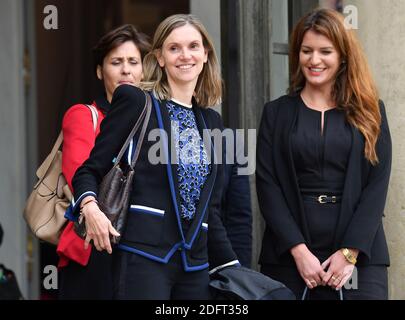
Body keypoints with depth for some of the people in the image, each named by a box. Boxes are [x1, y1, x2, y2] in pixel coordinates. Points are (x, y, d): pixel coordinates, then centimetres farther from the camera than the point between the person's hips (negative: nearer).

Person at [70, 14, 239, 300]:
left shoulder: (211, 121, 17)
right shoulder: (135, 102, 1)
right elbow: (89, 171, 0)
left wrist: (231, 268, 14)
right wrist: (90, 207, -20)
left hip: (196, 265, 5)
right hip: (144, 256, -5)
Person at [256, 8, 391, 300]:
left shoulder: (369, 112, 7)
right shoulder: (277, 113, 8)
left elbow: (377, 184, 0)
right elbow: (268, 185, 0)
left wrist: (350, 251, -10)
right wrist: (299, 250, -10)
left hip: (359, 256, 0)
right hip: (289, 257, 0)